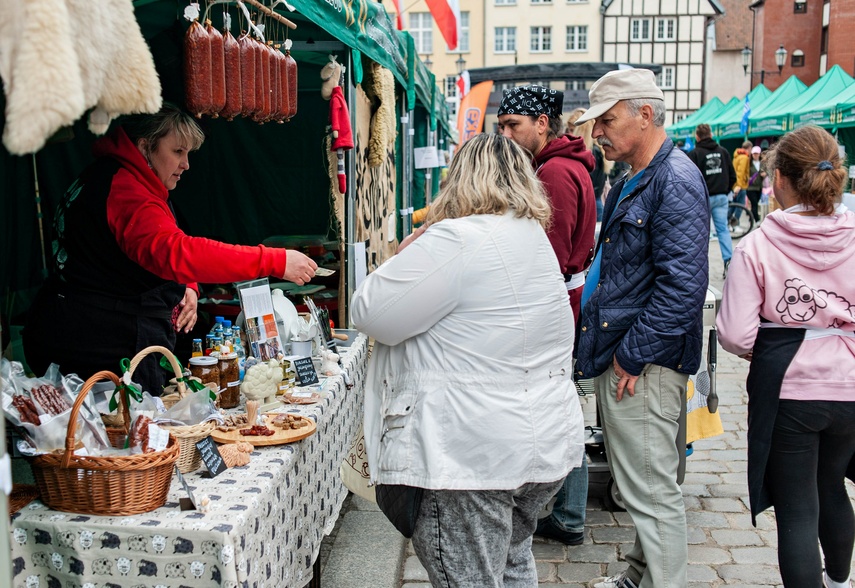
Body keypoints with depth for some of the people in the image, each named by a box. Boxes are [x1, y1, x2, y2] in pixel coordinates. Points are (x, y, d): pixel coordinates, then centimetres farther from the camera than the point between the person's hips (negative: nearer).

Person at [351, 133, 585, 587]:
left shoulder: (457, 241, -19)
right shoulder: (534, 237, 11)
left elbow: (372, 315, -17)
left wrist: (405, 255, -1)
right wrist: (419, 255, 14)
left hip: (473, 458, -9)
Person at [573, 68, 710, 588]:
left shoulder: (676, 182, -17)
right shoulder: (632, 181, 15)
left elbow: (683, 284, -24)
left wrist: (632, 355, -20)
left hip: (645, 367, -10)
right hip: (619, 356, 10)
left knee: (652, 490, -3)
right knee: (636, 482, 20)